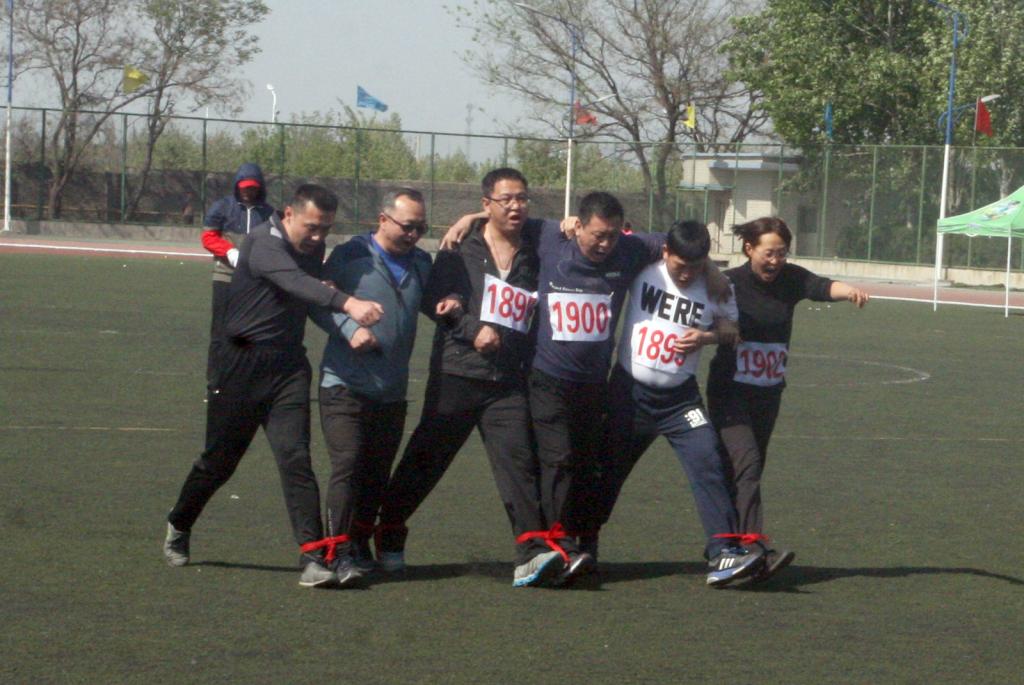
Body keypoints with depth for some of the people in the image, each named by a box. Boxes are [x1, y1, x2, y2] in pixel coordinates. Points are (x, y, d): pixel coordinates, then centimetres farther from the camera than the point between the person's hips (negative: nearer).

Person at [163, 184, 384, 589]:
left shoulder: (313, 249, 7)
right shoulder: (263, 243, -17)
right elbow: (296, 282, -36)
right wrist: (347, 303, -50)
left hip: (288, 368, 5)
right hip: (242, 366, -5)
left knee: (296, 458, -11)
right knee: (219, 461, 9)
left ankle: (313, 557, -16)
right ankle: (178, 529, 34)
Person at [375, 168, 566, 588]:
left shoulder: (535, 249, 10)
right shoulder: (462, 246, 2)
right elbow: (433, 297, -1)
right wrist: (472, 331, -12)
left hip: (508, 380, 2)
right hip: (456, 374, -2)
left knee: (518, 459, -12)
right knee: (426, 458, 7)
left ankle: (531, 554, -19)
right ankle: (389, 534, 24)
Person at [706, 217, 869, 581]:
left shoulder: (790, 279, 0)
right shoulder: (728, 283, -8)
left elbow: (822, 287, -18)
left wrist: (848, 290, -39)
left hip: (768, 393, 5)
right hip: (729, 391, -5)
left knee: (747, 471, 10)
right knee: (746, 462, -19)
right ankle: (757, 547, -29)